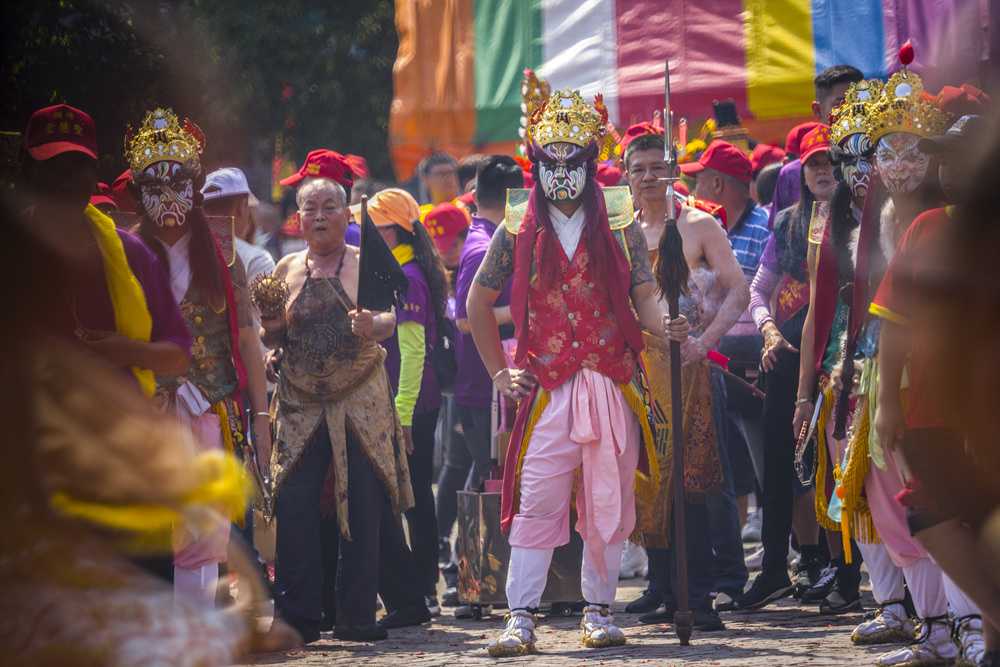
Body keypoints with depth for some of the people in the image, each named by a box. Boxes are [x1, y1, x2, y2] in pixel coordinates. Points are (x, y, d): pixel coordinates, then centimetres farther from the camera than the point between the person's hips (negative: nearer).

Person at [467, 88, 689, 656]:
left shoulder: (621, 227, 6)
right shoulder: (517, 233, 6)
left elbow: (645, 298, 1)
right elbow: (479, 302, 15)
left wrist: (665, 324, -22)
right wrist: (499, 373, 10)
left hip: (613, 387, 1)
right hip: (547, 390, -1)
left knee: (607, 504, 4)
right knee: (537, 502, -7)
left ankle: (600, 609, 15)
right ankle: (521, 618, -6)